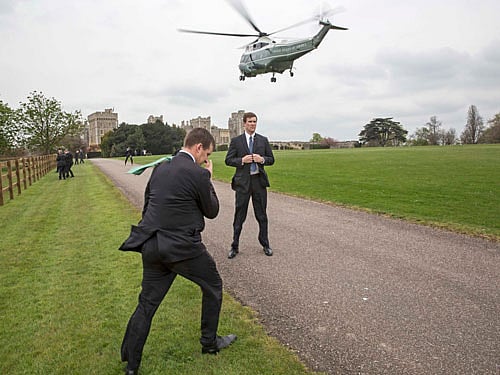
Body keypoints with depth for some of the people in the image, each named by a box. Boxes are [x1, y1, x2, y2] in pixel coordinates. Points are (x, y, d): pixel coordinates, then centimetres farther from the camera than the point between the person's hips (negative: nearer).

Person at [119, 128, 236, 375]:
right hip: (183, 248, -6)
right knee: (213, 286, 19)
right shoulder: (198, 175, -14)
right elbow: (212, 211, -1)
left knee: (147, 305, 16)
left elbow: (147, 205, 16)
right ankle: (209, 342, 34)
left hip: (152, 247, 7)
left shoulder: (160, 168, 8)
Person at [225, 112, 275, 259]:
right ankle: (235, 246, 17)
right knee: (239, 215, 4)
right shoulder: (236, 140, 3)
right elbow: (228, 160, 0)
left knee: (262, 215, 10)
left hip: (259, 180, 2)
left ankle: (265, 245, 24)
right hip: (243, 182, -2)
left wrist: (262, 159, -11)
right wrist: (242, 160, -16)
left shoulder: (263, 140, 8)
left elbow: (271, 159, 9)